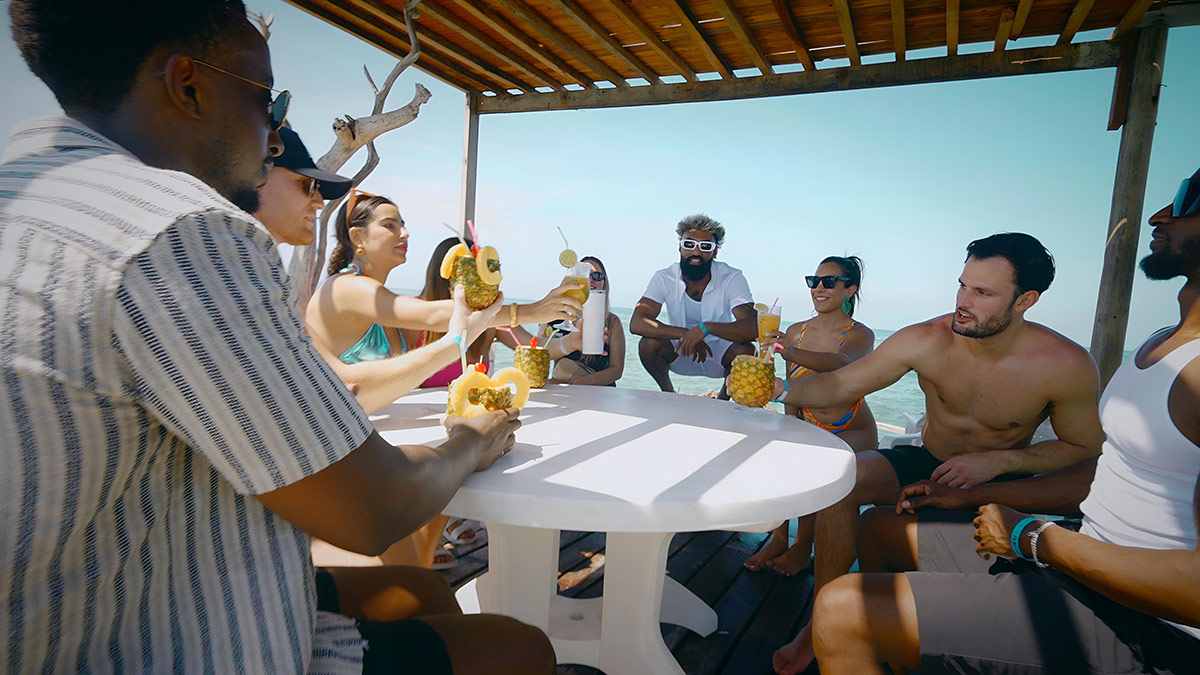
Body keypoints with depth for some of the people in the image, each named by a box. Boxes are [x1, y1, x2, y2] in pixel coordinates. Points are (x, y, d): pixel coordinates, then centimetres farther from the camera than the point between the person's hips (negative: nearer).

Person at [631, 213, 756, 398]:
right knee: (648, 344, -27)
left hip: (719, 351, 0)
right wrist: (685, 334, -36)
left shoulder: (732, 278, -18)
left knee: (746, 350, -30)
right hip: (678, 354, 1)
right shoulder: (664, 278, -15)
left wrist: (707, 327, -45)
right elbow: (636, 323, -27)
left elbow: (753, 329, -30)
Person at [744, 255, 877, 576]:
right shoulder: (795, 332, 0)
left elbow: (841, 363, -38)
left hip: (854, 432, -3)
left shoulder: (860, 335, -13)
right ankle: (778, 537, -9)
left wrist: (793, 354, -58)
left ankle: (803, 546, -11)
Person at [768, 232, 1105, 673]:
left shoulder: (1067, 366, -18)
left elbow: (1085, 448, -5)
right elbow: (840, 385, -16)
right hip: (929, 464, 1)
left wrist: (1001, 460, -21)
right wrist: (781, 389, -35)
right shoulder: (926, 341, -18)